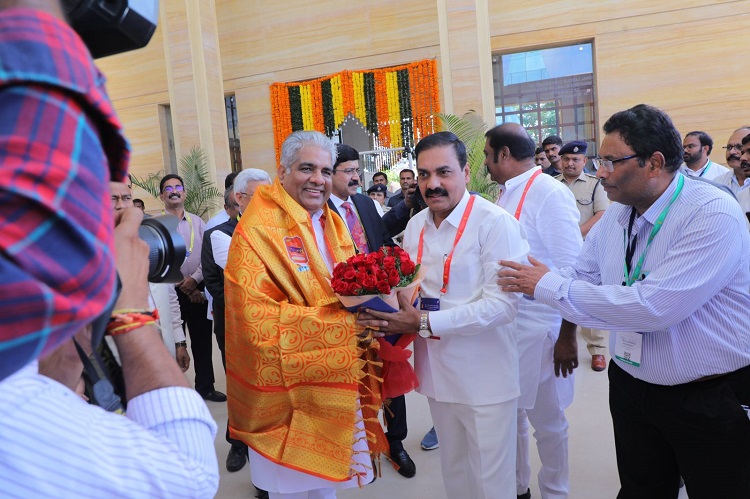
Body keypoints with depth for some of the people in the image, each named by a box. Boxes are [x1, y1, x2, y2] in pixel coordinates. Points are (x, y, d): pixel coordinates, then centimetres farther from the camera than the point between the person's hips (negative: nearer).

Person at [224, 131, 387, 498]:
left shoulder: (332, 225, 7)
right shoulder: (258, 230, -16)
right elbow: (256, 317, -22)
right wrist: (337, 321, -24)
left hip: (334, 383, 6)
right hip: (289, 386, -6)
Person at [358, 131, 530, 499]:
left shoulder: (494, 223, -16)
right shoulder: (415, 226, 6)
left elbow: (503, 303, -21)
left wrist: (425, 323, -25)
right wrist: (394, 317, -9)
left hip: (483, 376, -6)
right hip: (436, 371, 6)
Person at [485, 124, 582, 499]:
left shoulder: (550, 194, -14)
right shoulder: (505, 194, 8)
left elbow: (573, 270, -16)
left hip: (537, 327, -7)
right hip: (504, 323, 7)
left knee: (546, 418, 11)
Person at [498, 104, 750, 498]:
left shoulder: (713, 214, -23)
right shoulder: (615, 217, -1)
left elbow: (655, 305, -32)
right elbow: (580, 279, 7)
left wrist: (550, 287, -26)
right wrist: (523, 281, -7)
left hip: (711, 402, -5)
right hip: (631, 389, 6)